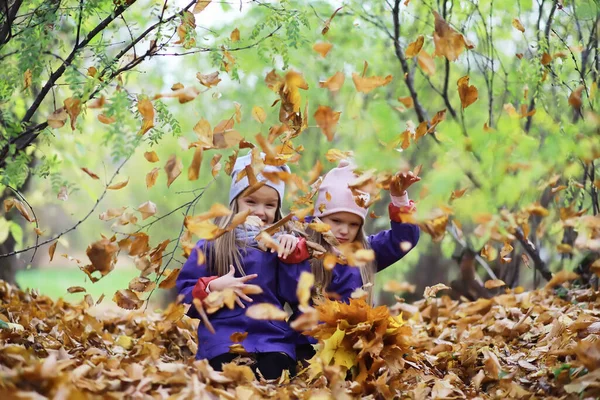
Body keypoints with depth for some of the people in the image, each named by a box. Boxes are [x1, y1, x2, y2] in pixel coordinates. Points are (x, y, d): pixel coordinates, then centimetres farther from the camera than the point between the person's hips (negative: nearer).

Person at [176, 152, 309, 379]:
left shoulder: (281, 246, 13)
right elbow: (185, 297, 3)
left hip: (274, 339, 2)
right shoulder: (211, 245, 6)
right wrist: (213, 287, -15)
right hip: (224, 339, -2)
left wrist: (295, 254, -9)